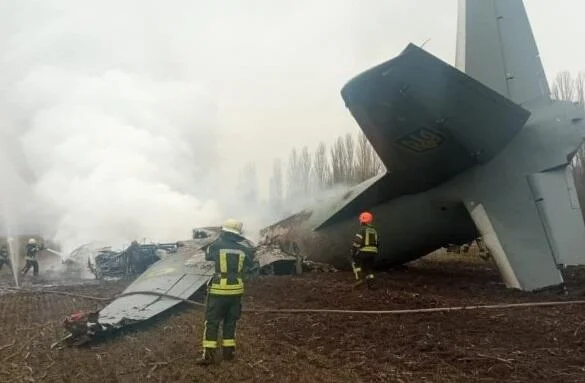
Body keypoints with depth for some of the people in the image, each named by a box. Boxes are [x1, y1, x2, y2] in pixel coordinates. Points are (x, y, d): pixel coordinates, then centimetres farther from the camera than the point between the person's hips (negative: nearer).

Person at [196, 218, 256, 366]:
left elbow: (208, 255, 15)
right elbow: (250, 265, 16)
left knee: (212, 322, 4)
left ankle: (209, 355, 2)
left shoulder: (216, 245, -7)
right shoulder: (243, 247, -1)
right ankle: (228, 352, 21)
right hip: (236, 289, 3)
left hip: (219, 289, -3)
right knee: (230, 321, 17)